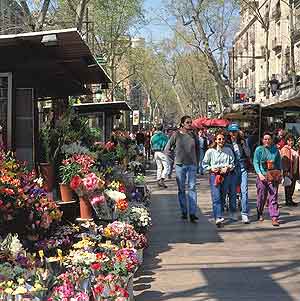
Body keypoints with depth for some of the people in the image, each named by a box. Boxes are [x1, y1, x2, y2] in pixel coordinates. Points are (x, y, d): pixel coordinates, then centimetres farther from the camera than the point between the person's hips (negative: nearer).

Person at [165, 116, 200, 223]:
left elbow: (197, 150, 17)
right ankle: (184, 212, 18)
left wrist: (197, 163, 14)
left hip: (192, 165, 1)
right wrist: (172, 160, 4)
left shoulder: (194, 135, 5)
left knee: (192, 188, -6)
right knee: (181, 189, 7)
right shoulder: (176, 135, -1)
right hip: (180, 165, -1)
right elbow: (167, 149, 7)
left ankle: (192, 213, -8)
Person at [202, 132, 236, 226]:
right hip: (214, 175, -2)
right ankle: (218, 217, -18)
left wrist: (227, 168, -10)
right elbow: (204, 164, 7)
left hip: (226, 175, 2)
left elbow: (232, 163, 8)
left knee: (223, 196, 8)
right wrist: (211, 169, -8)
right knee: (216, 196, -12)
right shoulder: (210, 151, 1)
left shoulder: (228, 150, 6)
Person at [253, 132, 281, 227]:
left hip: (273, 176, 1)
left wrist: (279, 174, 7)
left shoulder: (275, 150, 9)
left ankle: (274, 218, -4)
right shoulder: (259, 149, 1)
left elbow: (279, 162, 16)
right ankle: (260, 214, 29)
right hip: (262, 176, -1)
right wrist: (259, 174, -14)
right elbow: (255, 162, -2)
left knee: (273, 197, -4)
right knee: (261, 197, 7)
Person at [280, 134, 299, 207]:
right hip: (288, 172, -8)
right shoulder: (284, 149, -8)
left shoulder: (293, 149, 16)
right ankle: (288, 201, 5)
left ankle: (290, 200, 19)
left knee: (292, 186, 11)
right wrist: (286, 171, -20)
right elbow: (284, 161, -14)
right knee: (288, 186, -2)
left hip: (294, 172, 8)